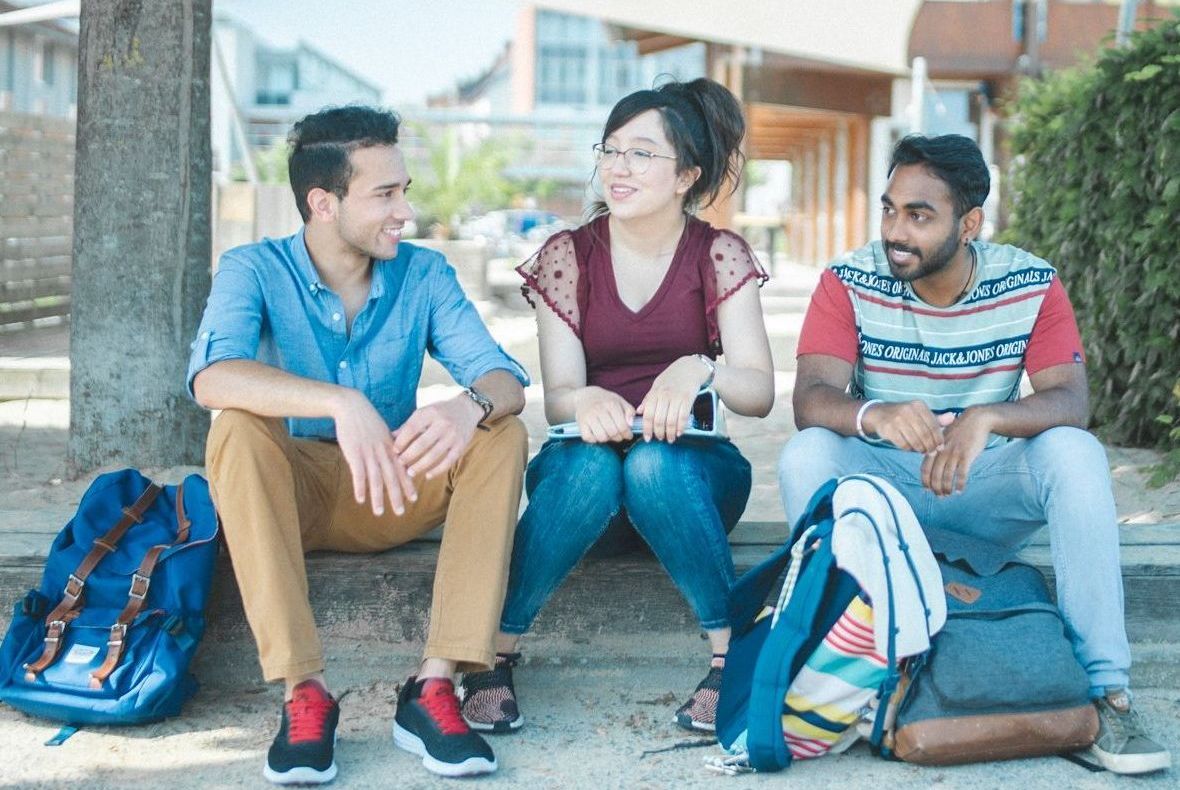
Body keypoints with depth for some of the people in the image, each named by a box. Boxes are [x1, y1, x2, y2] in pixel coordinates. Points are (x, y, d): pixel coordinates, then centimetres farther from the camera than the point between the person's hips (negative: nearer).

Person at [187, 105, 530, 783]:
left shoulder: (425, 275, -1)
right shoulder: (255, 270, -10)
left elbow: (506, 380, -13)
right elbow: (212, 377, -30)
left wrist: (471, 406, -38)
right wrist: (341, 403, -45)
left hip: (396, 493, 3)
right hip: (293, 493, -2)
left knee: (504, 436, -21)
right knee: (238, 427, -32)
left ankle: (434, 687, -29)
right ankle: (304, 694, -34)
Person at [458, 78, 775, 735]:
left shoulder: (720, 256, -1)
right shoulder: (568, 256, 1)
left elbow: (760, 392, -11)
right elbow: (557, 396, -8)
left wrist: (699, 369, -34)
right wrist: (584, 402, -34)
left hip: (688, 472, 0)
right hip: (583, 472, 1)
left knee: (652, 464, -35)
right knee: (590, 459, -35)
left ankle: (733, 655, -26)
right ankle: (492, 655, -24)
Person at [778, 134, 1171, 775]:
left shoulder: (1031, 285, -8)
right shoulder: (849, 283, -10)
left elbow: (1071, 402, -20)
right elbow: (810, 398, -22)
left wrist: (985, 418, -42)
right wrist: (875, 416, -47)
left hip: (988, 488, 0)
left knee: (1076, 453, -28)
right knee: (806, 455, -30)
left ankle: (1105, 689, -26)